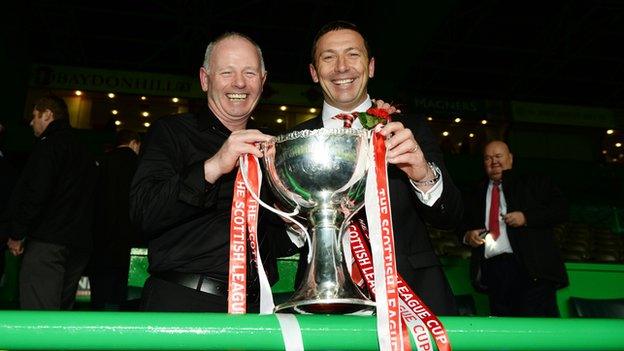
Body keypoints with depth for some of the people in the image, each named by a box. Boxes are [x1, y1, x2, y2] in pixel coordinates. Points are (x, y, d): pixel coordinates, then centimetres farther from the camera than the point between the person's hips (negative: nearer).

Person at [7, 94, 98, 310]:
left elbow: (36, 193, -17)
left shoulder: (50, 144, -6)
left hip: (47, 243, -9)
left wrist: (17, 234, -9)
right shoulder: (84, 152, 21)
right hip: (79, 244, 9)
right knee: (62, 313, 14)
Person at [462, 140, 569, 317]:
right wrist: (468, 235, 4)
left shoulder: (534, 183, 12)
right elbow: (465, 224, 28)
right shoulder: (477, 194, 22)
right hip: (491, 268, 4)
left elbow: (561, 210, 2)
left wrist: (526, 217, -10)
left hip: (532, 270, -3)